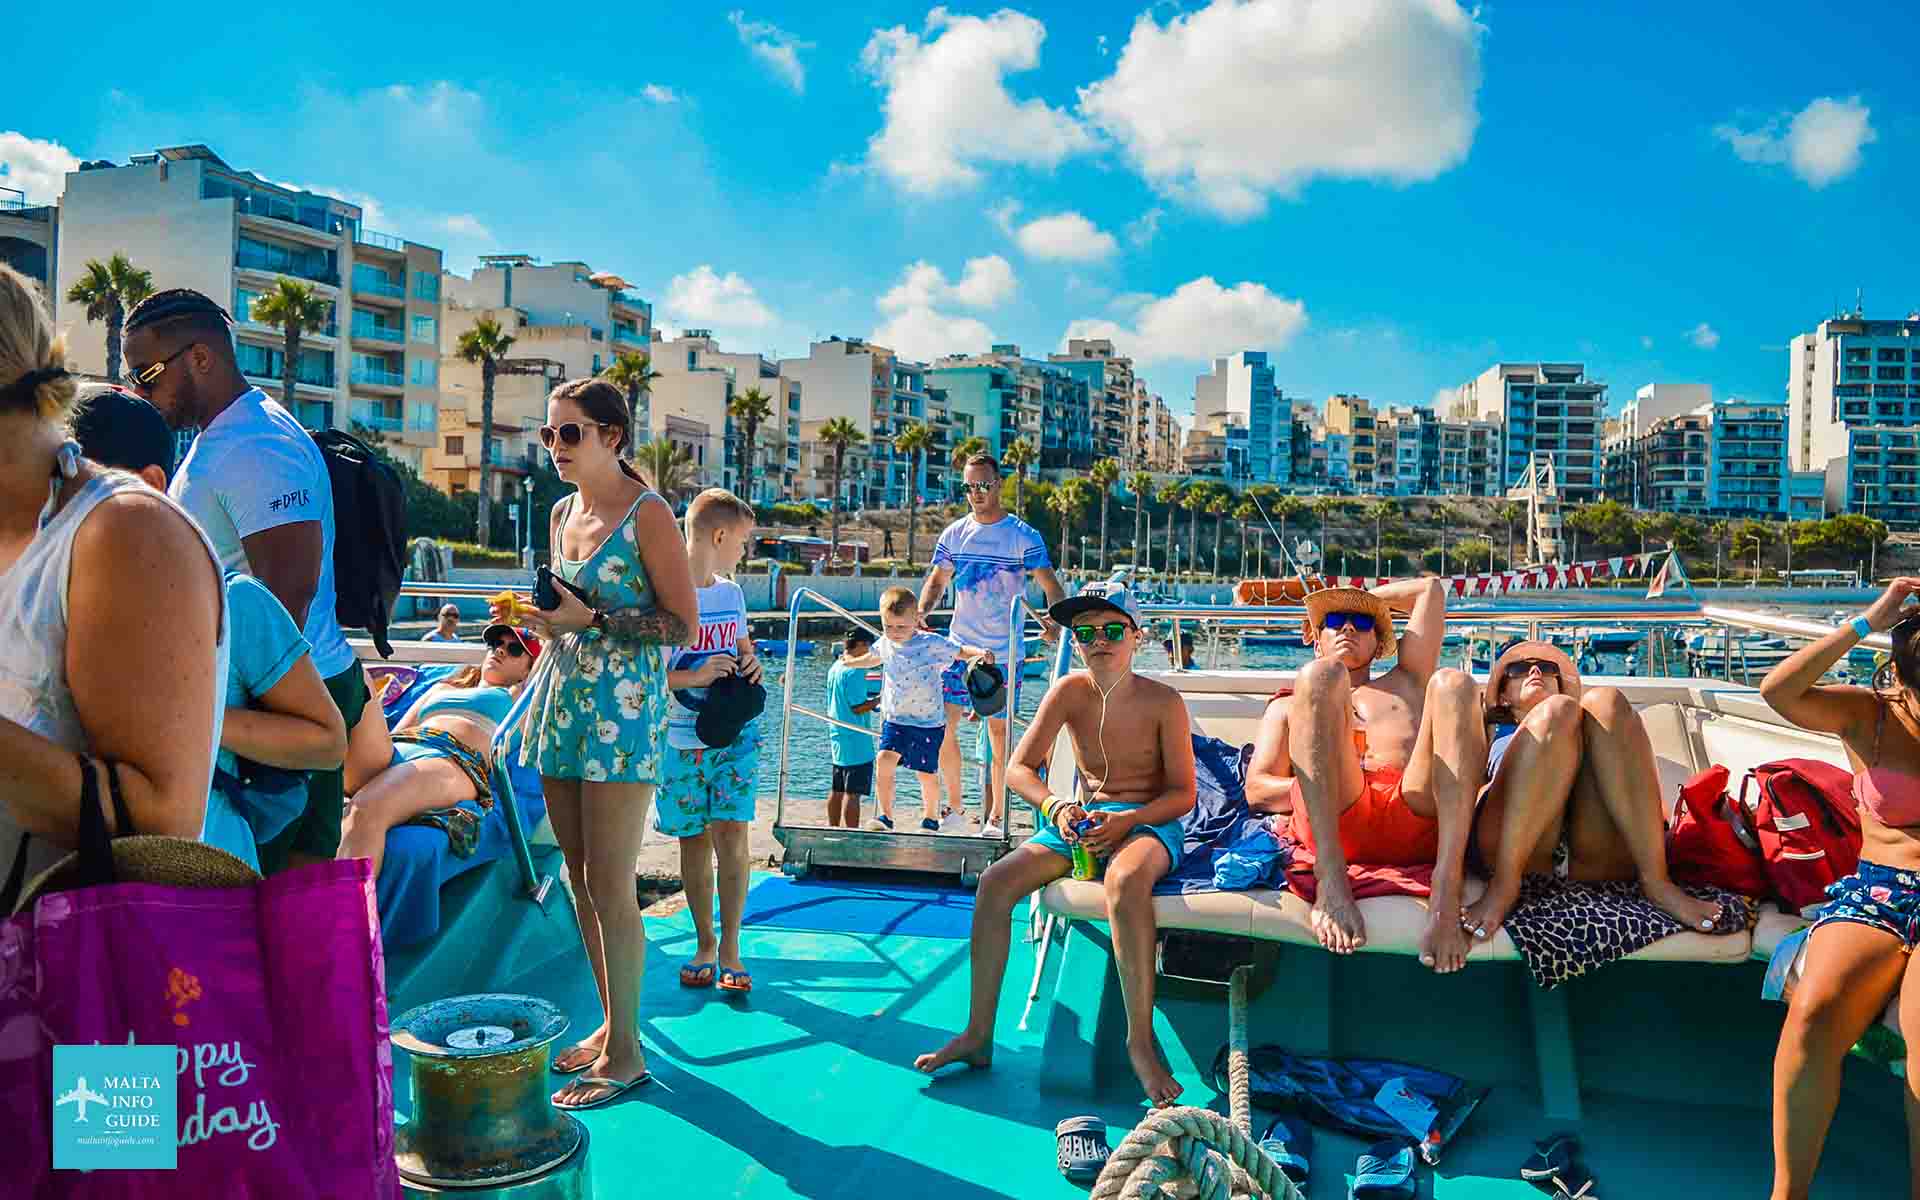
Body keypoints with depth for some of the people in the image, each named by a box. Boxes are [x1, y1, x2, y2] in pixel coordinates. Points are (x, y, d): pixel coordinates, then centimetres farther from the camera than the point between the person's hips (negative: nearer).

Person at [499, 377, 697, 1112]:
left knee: (608, 887, -5)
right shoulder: (563, 513, 14)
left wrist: (592, 619, -19)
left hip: (622, 714, -8)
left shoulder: (648, 515, -9)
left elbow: (684, 625, -13)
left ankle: (626, 1052, 7)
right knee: (580, 881, 12)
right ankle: (610, 1023, 25)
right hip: (561, 708, 8)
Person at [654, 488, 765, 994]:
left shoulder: (731, 593, 9)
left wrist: (750, 665, 1)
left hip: (735, 734, 3)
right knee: (694, 840, 8)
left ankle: (730, 948, 4)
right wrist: (694, 677, -24)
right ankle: (704, 944, 23)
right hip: (681, 738, -3)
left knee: (731, 834, -6)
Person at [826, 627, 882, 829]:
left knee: (837, 789, 15)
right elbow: (858, 707, -19)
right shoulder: (854, 671, -17)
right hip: (855, 740, -9)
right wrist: (881, 699, -8)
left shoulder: (834, 668, 12)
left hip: (837, 735, 9)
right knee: (853, 792, -8)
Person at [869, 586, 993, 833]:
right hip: (895, 720, 4)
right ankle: (885, 816, -6)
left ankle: (930, 818, 31)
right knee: (884, 760, -17)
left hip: (928, 722, -3)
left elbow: (961, 651, -13)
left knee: (926, 773, 6)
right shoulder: (885, 643, 3)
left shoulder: (932, 643, -13)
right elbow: (873, 657, 25)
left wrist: (981, 653, -34)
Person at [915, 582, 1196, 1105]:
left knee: (1125, 882, -40)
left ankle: (1141, 1039, -28)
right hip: (1079, 820, 4)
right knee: (995, 882, -18)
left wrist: (1125, 822, -24)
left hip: (1147, 822, -4)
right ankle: (978, 1035, -8)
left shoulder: (1163, 702, -10)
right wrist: (1054, 807, -26)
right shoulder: (1069, 691, -2)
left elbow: (1182, 793, -7)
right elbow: (1018, 769, -5)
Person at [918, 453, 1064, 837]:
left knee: (999, 731, 2)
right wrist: (921, 612, -5)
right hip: (960, 645, 4)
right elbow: (938, 579, 15)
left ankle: (996, 816, 13)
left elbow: (1050, 585, -9)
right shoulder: (954, 534, 7)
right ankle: (954, 803, 16)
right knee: (942, 725, -1)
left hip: (1003, 651, -4)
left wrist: (1054, 621, -29)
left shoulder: (1023, 536, -6)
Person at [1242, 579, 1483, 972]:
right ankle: (1331, 881, -37)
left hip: (1420, 826, 2)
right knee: (1321, 675, -21)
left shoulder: (1405, 683, 41)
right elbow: (1257, 791, 21)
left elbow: (1431, 588, 44)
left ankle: (1446, 895, -37)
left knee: (1453, 683, -20)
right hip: (1331, 826, -1)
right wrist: (1324, 786, 2)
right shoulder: (1287, 705, 36)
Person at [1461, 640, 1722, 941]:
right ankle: (1504, 881, -35)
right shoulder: (1491, 732, 38)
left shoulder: (1587, 731, 40)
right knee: (1558, 710, -20)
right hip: (1509, 845, -2)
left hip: (1598, 856, 2)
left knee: (1605, 702, -13)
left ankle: (1656, 879, -28)